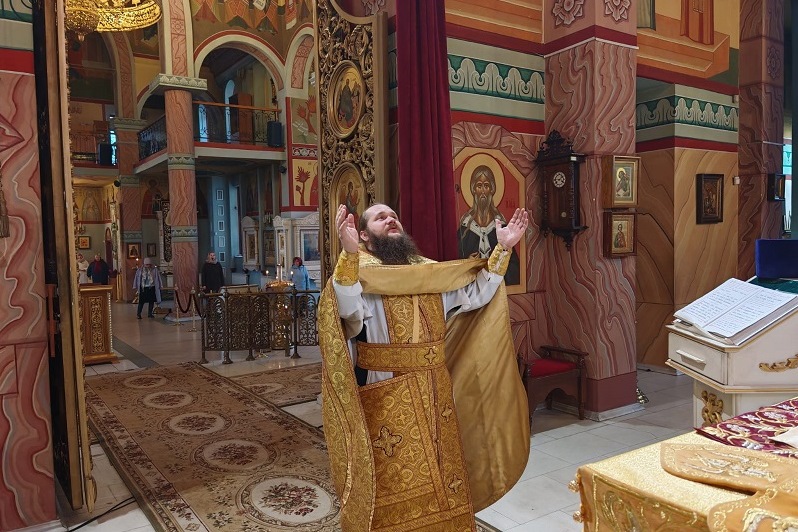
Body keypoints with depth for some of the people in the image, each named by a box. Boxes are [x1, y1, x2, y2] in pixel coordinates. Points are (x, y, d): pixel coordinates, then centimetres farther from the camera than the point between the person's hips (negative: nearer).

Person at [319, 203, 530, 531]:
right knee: (392, 484, 9)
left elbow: (476, 292, 12)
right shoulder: (359, 271, -10)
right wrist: (349, 255, -46)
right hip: (386, 398, -6)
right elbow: (348, 310, -31)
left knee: (438, 475, 21)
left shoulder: (431, 271, 10)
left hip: (434, 393, 6)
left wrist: (503, 249, 5)